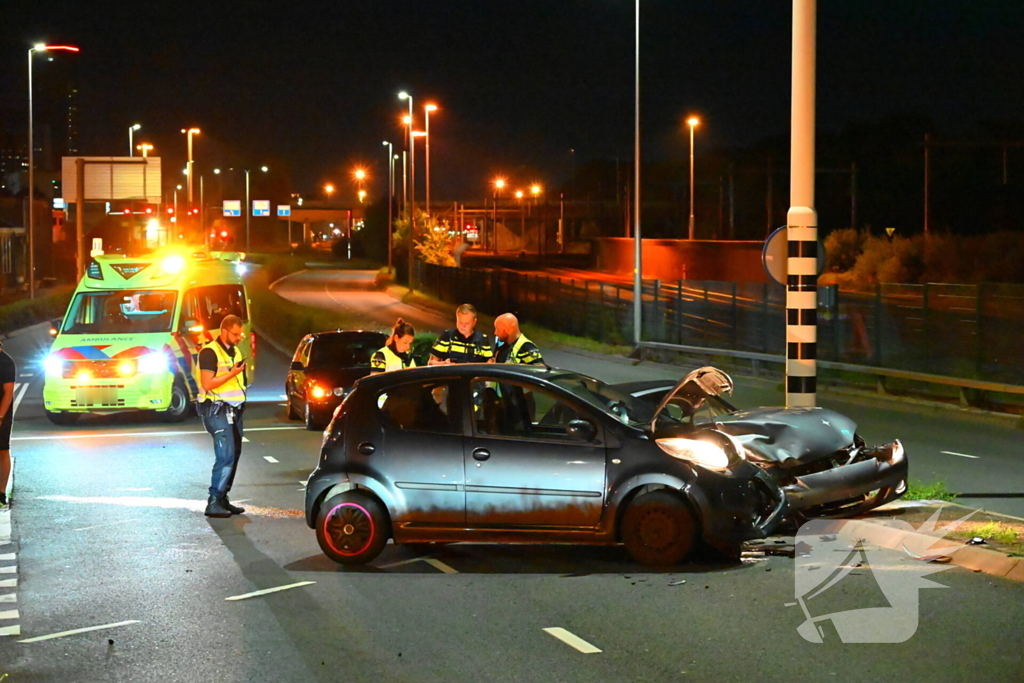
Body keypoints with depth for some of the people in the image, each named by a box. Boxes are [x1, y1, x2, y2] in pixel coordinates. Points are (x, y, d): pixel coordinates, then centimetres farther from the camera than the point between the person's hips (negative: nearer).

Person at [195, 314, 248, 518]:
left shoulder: (235, 351, 17)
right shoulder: (210, 352, -11)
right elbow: (207, 384, -18)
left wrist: (240, 373, 10)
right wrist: (231, 373, -21)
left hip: (234, 409, 9)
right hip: (217, 410, -9)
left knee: (234, 455, 7)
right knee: (225, 456, -16)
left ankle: (223, 499, 13)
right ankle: (214, 503, -15)